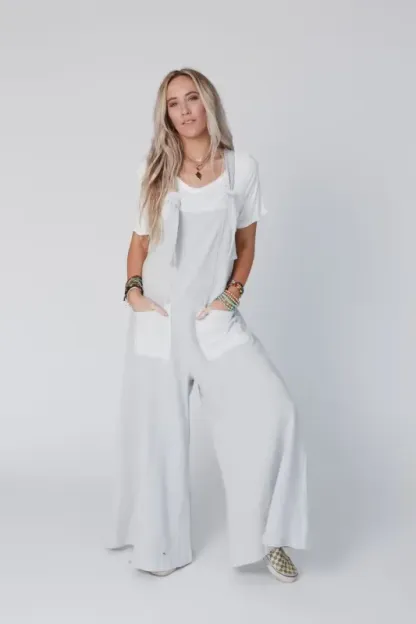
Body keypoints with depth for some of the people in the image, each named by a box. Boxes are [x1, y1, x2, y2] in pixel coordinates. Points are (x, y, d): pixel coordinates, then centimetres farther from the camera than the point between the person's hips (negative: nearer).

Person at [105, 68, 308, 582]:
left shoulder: (241, 167, 1)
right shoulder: (155, 170, 4)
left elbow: (246, 245, 8)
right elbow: (140, 238, 13)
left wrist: (231, 295, -5)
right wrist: (133, 288, -2)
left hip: (215, 318, -1)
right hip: (157, 316, 1)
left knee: (272, 408, -16)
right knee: (156, 428, 6)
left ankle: (267, 535, 2)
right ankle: (162, 545, 25)